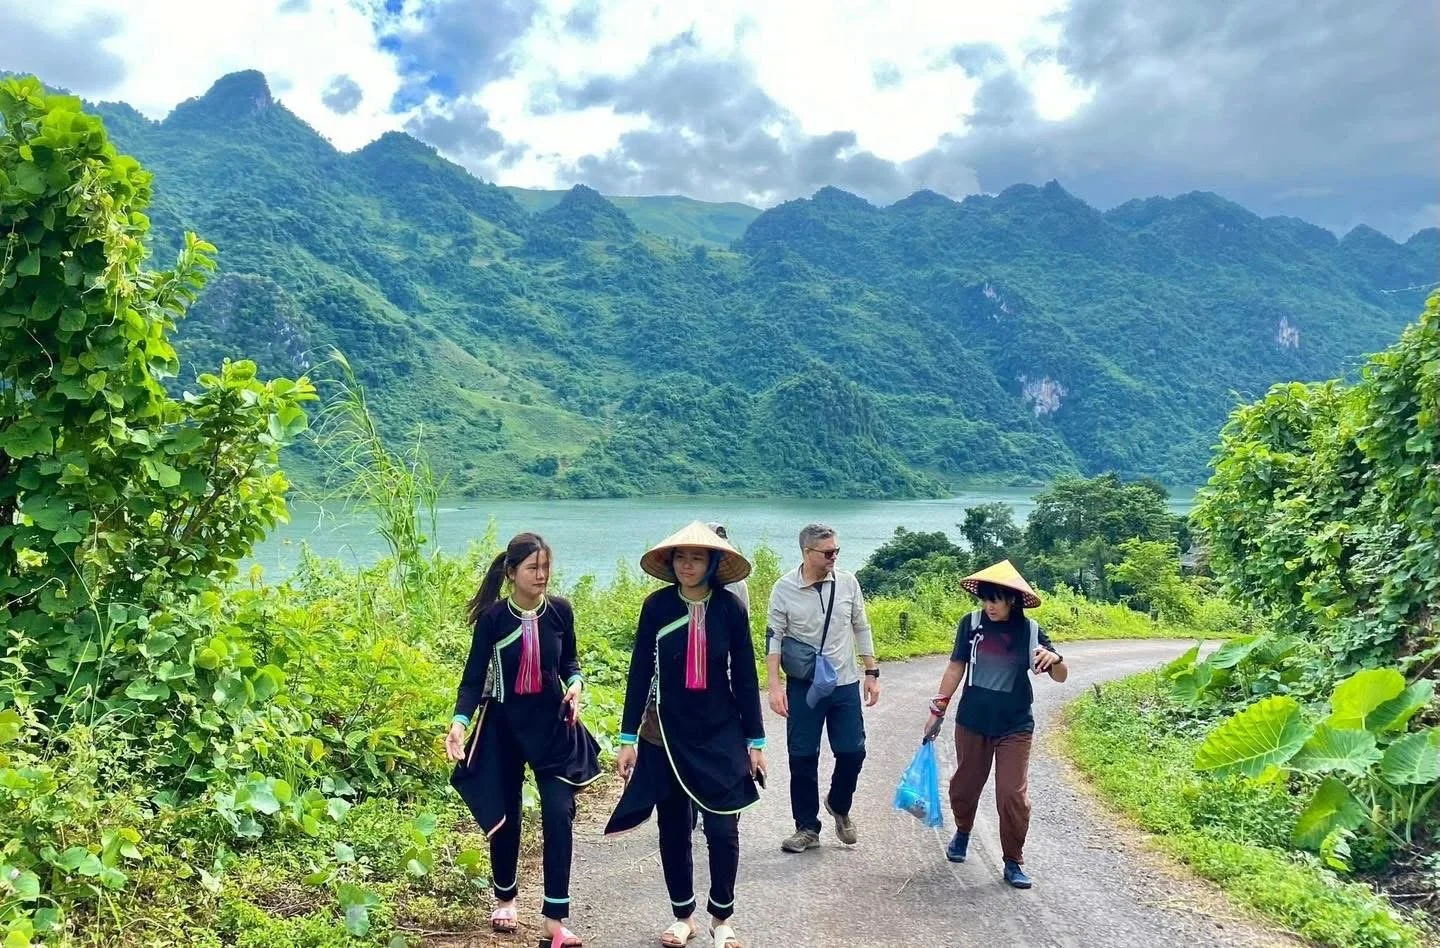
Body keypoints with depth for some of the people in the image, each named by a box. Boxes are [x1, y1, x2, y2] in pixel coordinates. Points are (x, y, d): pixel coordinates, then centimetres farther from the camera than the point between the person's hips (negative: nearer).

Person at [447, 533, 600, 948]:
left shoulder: (559, 610, -7)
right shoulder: (493, 617, -13)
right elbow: (474, 676, -10)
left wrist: (576, 683, -12)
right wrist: (460, 720, -25)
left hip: (552, 724, 1)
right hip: (504, 726, -1)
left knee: (559, 815, -6)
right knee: (506, 816, 11)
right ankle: (505, 898, 37)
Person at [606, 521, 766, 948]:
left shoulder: (730, 608, -6)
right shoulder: (656, 606, -7)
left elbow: (745, 677, -1)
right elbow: (640, 672, -2)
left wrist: (755, 740, 0)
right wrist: (628, 737, -2)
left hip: (721, 735, 0)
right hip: (666, 734, 1)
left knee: (722, 829, -1)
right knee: (673, 829, 10)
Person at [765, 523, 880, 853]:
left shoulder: (847, 582, -3)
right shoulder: (784, 588, -10)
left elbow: (861, 628, 7)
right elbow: (774, 638, -6)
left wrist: (872, 673, 6)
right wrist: (775, 685, -12)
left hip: (845, 684, 2)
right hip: (803, 686, -2)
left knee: (852, 752, 4)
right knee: (803, 757, 4)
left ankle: (838, 805, 34)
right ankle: (807, 828, 19)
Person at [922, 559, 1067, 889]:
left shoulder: (1030, 630, -7)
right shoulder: (971, 623, -7)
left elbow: (1061, 676, -3)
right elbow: (956, 668, 1)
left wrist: (1054, 658, -26)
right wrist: (937, 710, 3)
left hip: (1015, 726, -1)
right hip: (972, 722, 1)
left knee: (1013, 794, -5)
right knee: (965, 784, 15)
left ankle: (1013, 862, 13)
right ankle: (962, 832, 44)